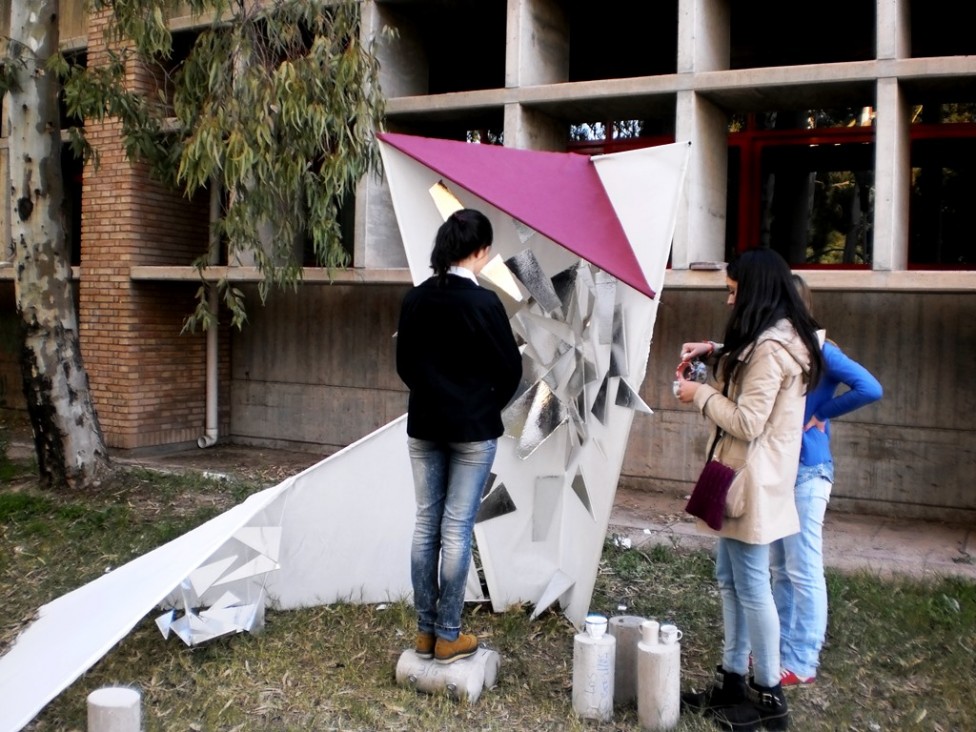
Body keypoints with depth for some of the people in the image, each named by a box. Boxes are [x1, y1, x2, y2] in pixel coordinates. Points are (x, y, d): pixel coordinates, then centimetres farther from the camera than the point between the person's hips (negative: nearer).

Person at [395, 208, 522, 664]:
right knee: (457, 529, 2)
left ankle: (425, 631, 19)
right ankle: (448, 636, 11)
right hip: (473, 430, -5)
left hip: (424, 426, 5)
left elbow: (404, 363, 8)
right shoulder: (483, 302, -15)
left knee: (426, 525, 10)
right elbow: (510, 367, -8)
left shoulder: (415, 299, 0)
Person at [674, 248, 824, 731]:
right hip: (743, 479, 11)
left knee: (751, 586, 0)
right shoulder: (780, 338, 12)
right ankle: (732, 681, 26)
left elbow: (747, 422, -22)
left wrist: (700, 395, -8)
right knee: (729, 578, 15)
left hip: (753, 483, -11)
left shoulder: (770, 347, -20)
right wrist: (716, 353, 14)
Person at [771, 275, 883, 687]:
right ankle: (781, 647, 29)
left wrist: (820, 414, -15)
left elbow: (870, 389, -22)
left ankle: (802, 663, 12)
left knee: (803, 571, 1)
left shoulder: (818, 351, -13)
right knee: (780, 569, 16)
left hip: (806, 473, -7)